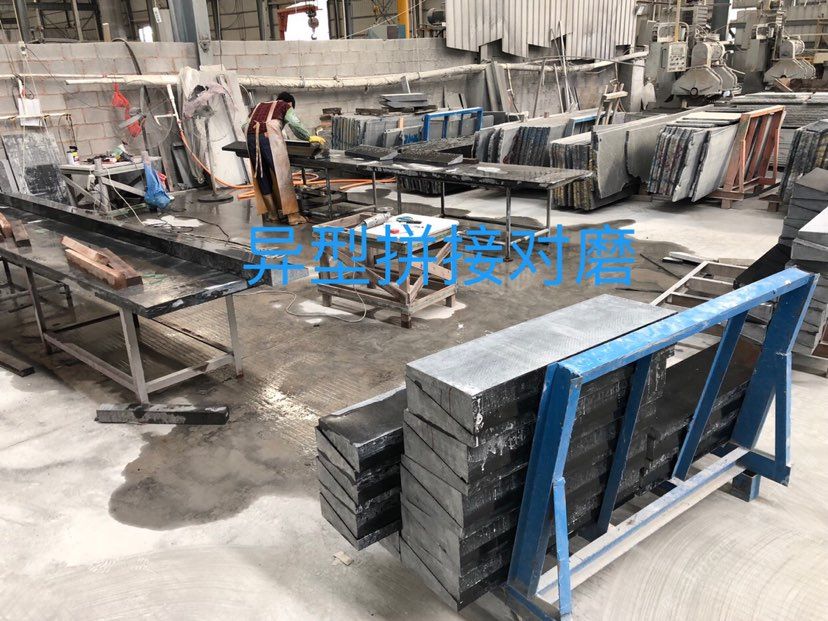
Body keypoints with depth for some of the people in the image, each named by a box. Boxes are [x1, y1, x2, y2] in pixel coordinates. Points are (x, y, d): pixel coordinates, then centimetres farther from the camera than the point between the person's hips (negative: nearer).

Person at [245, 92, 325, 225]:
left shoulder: (259, 106, 34)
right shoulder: (286, 106, 21)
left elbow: (245, 125, 28)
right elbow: (295, 125, 6)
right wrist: (309, 137, 19)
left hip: (251, 137, 5)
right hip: (269, 137, -5)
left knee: (261, 176, 12)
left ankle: (272, 213, 17)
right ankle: (292, 215, -5)